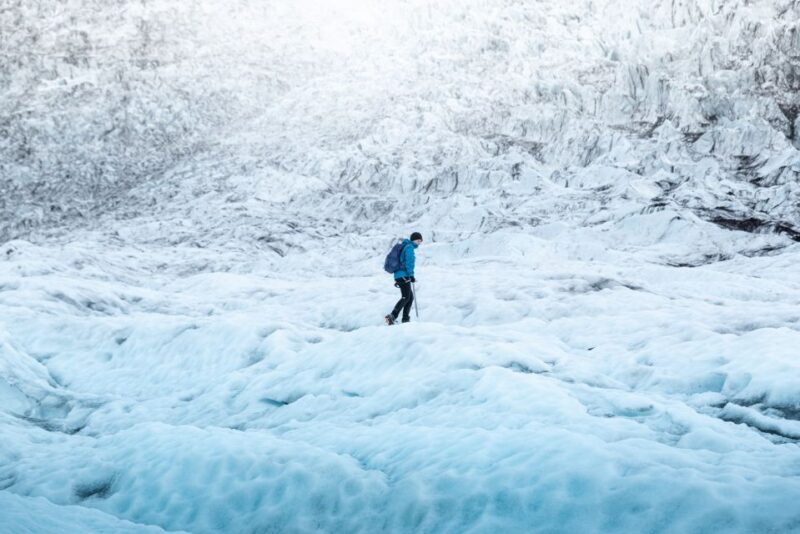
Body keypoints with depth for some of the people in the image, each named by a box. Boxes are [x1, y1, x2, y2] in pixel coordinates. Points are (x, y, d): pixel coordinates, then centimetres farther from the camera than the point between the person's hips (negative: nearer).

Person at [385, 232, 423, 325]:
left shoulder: (405, 246, 23)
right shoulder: (409, 247, -7)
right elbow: (409, 262, -16)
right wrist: (411, 276, -18)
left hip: (399, 276, 10)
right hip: (403, 276, -10)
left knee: (410, 297, 10)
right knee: (406, 297, -15)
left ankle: (405, 319, 6)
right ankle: (392, 316, -25)